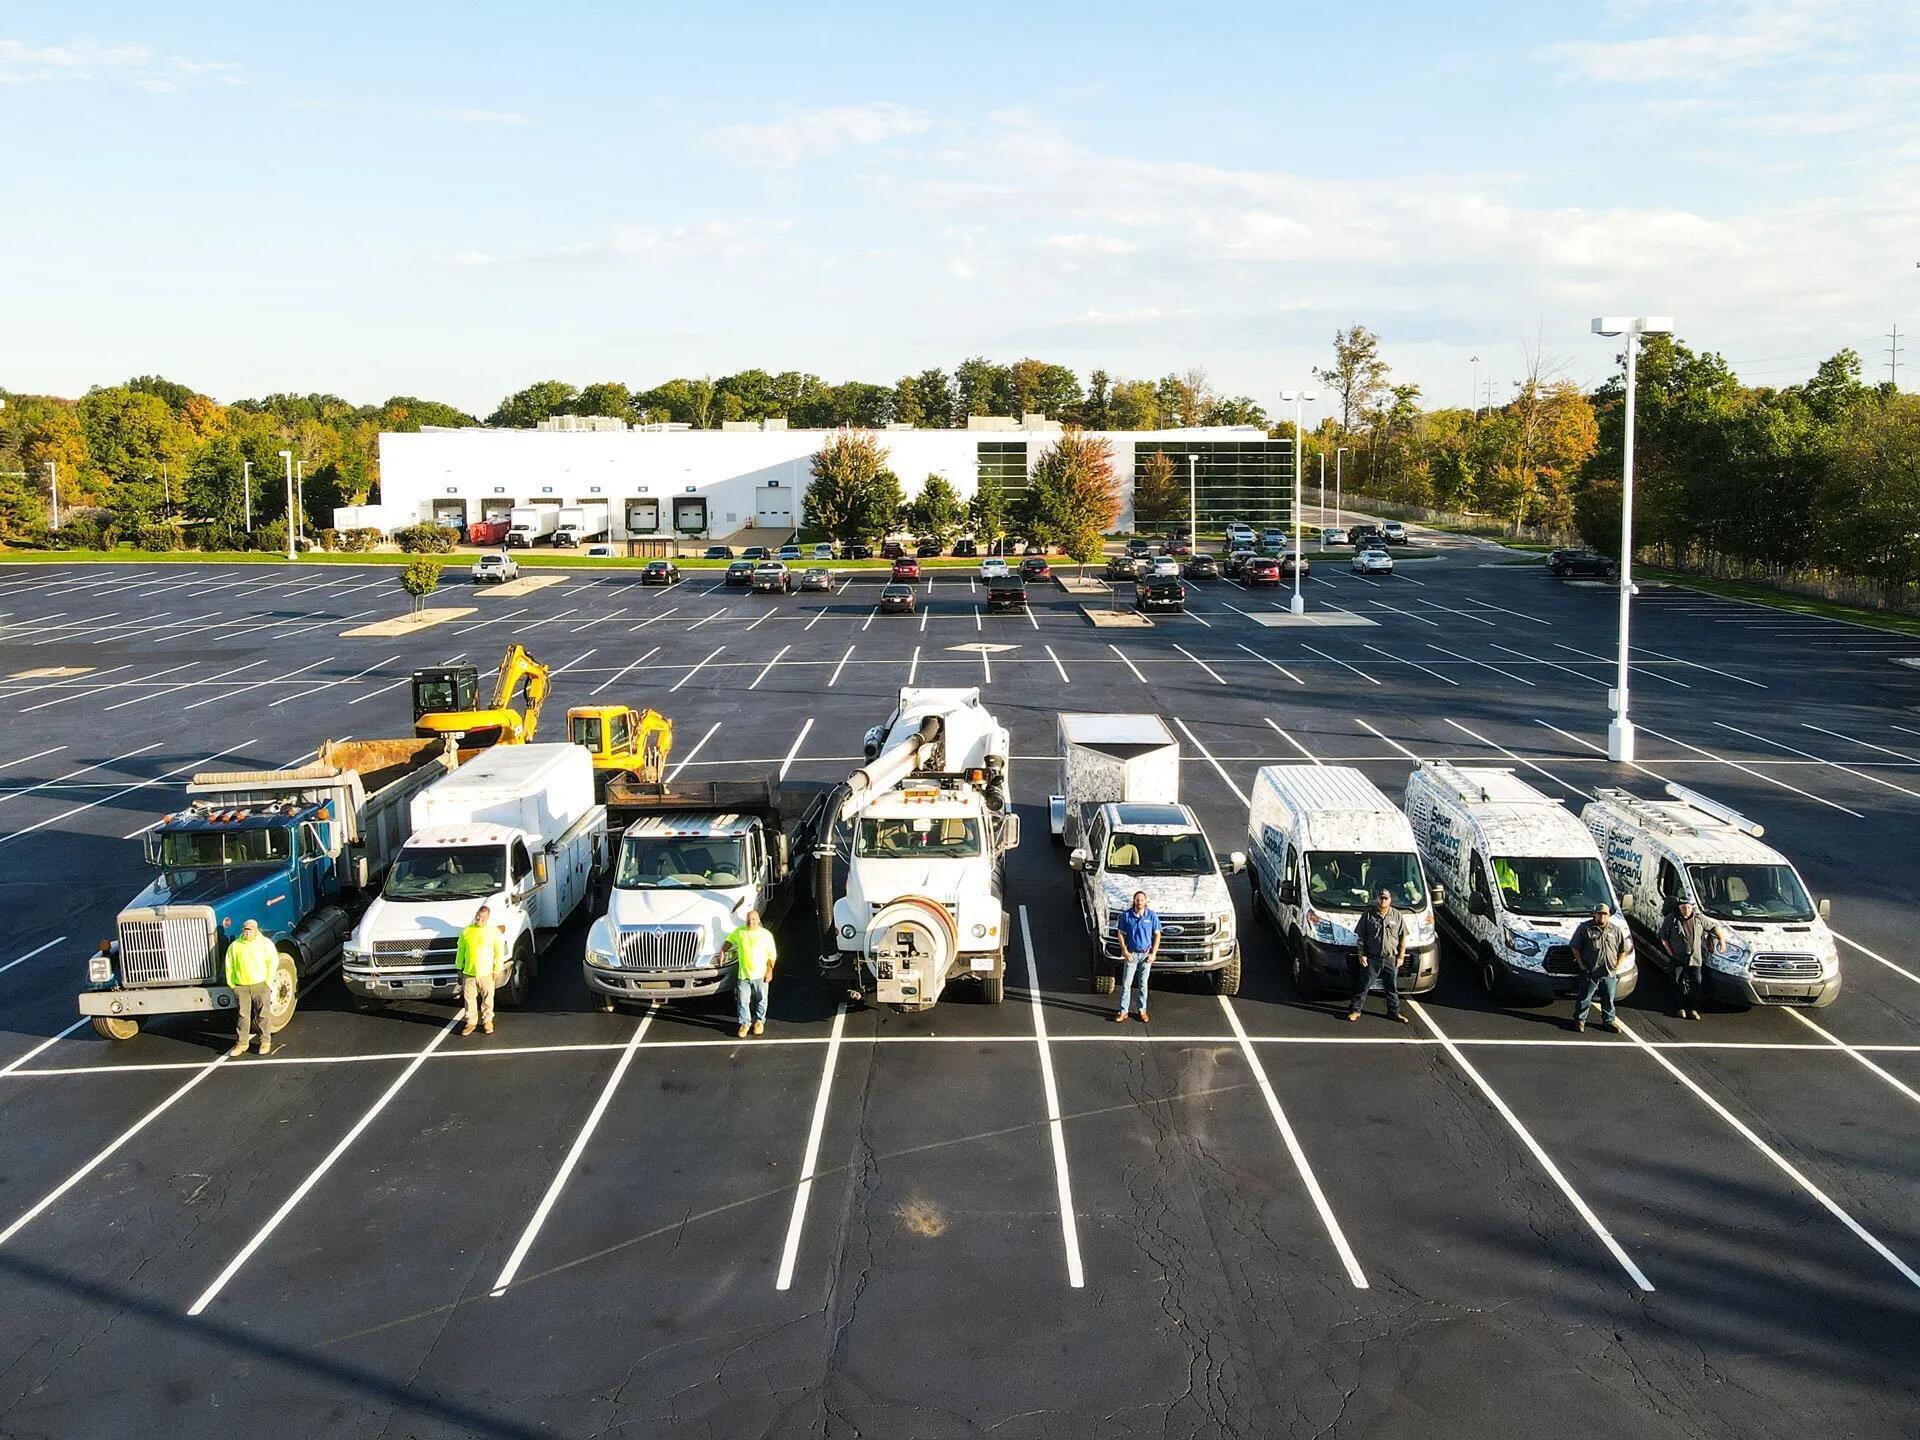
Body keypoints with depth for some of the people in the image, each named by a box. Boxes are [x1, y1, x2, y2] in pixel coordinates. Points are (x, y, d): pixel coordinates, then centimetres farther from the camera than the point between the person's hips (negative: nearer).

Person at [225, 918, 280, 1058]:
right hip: (241, 986, 2)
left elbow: (273, 961, -3)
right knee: (243, 1015, 4)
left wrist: (268, 981, -9)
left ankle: (265, 1041, 12)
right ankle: (241, 1043, 11)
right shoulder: (235, 946, 8)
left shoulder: (265, 943, 1)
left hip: (260, 984, -2)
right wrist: (232, 984, 3)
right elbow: (229, 965, 10)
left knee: (262, 1015, 2)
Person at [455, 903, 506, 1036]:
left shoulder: (494, 932, -4)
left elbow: (499, 952, -2)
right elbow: (460, 950, 10)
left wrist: (497, 970, -5)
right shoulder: (466, 931, 3)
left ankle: (487, 1021, 23)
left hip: (487, 973, -2)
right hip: (468, 973, 2)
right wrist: (459, 967, 8)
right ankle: (471, 1022, 21)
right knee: (469, 998, 8)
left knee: (487, 999, 7)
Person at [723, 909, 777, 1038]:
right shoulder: (740, 932, 2)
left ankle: (759, 1021, 28)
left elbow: (772, 954, -2)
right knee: (743, 1000, 1)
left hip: (760, 974, -1)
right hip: (743, 974, 1)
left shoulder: (766, 934, -5)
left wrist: (770, 971, -7)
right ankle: (745, 1023, 12)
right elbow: (729, 941, 20)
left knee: (761, 999, 10)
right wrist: (723, 951, 5)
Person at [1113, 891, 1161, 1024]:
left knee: (1143, 984, 10)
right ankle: (1123, 1012, 4)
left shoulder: (1152, 916, -5)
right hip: (1131, 954, 0)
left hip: (1146, 954, 1)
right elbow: (1121, 934, -1)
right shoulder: (1126, 915, -6)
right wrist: (1125, 951, -10)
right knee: (1126, 983, -1)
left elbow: (1157, 935, 0)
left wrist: (1153, 953, -7)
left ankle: (1142, 1011, 20)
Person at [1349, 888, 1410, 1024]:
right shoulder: (1368, 915, -2)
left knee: (1392, 987, 11)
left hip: (1391, 959, 2)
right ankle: (1355, 1010, 9)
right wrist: (1361, 954, -5)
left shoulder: (1398, 916, 4)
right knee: (1363, 985, 2)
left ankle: (1394, 1012, 23)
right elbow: (1360, 936, 1)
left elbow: (1403, 938, 8)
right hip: (1371, 958, -2)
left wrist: (1401, 956, 2)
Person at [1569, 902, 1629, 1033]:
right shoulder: (1585, 927, -4)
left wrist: (1617, 966, 5)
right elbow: (1575, 947, -1)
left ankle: (1609, 1021, 27)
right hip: (1589, 972, -3)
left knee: (1608, 999, 12)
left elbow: (1622, 950, 15)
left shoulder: (1616, 930, 7)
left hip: (1609, 973, 3)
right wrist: (1581, 965, -5)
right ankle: (1580, 1020, 18)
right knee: (1584, 998, 4)